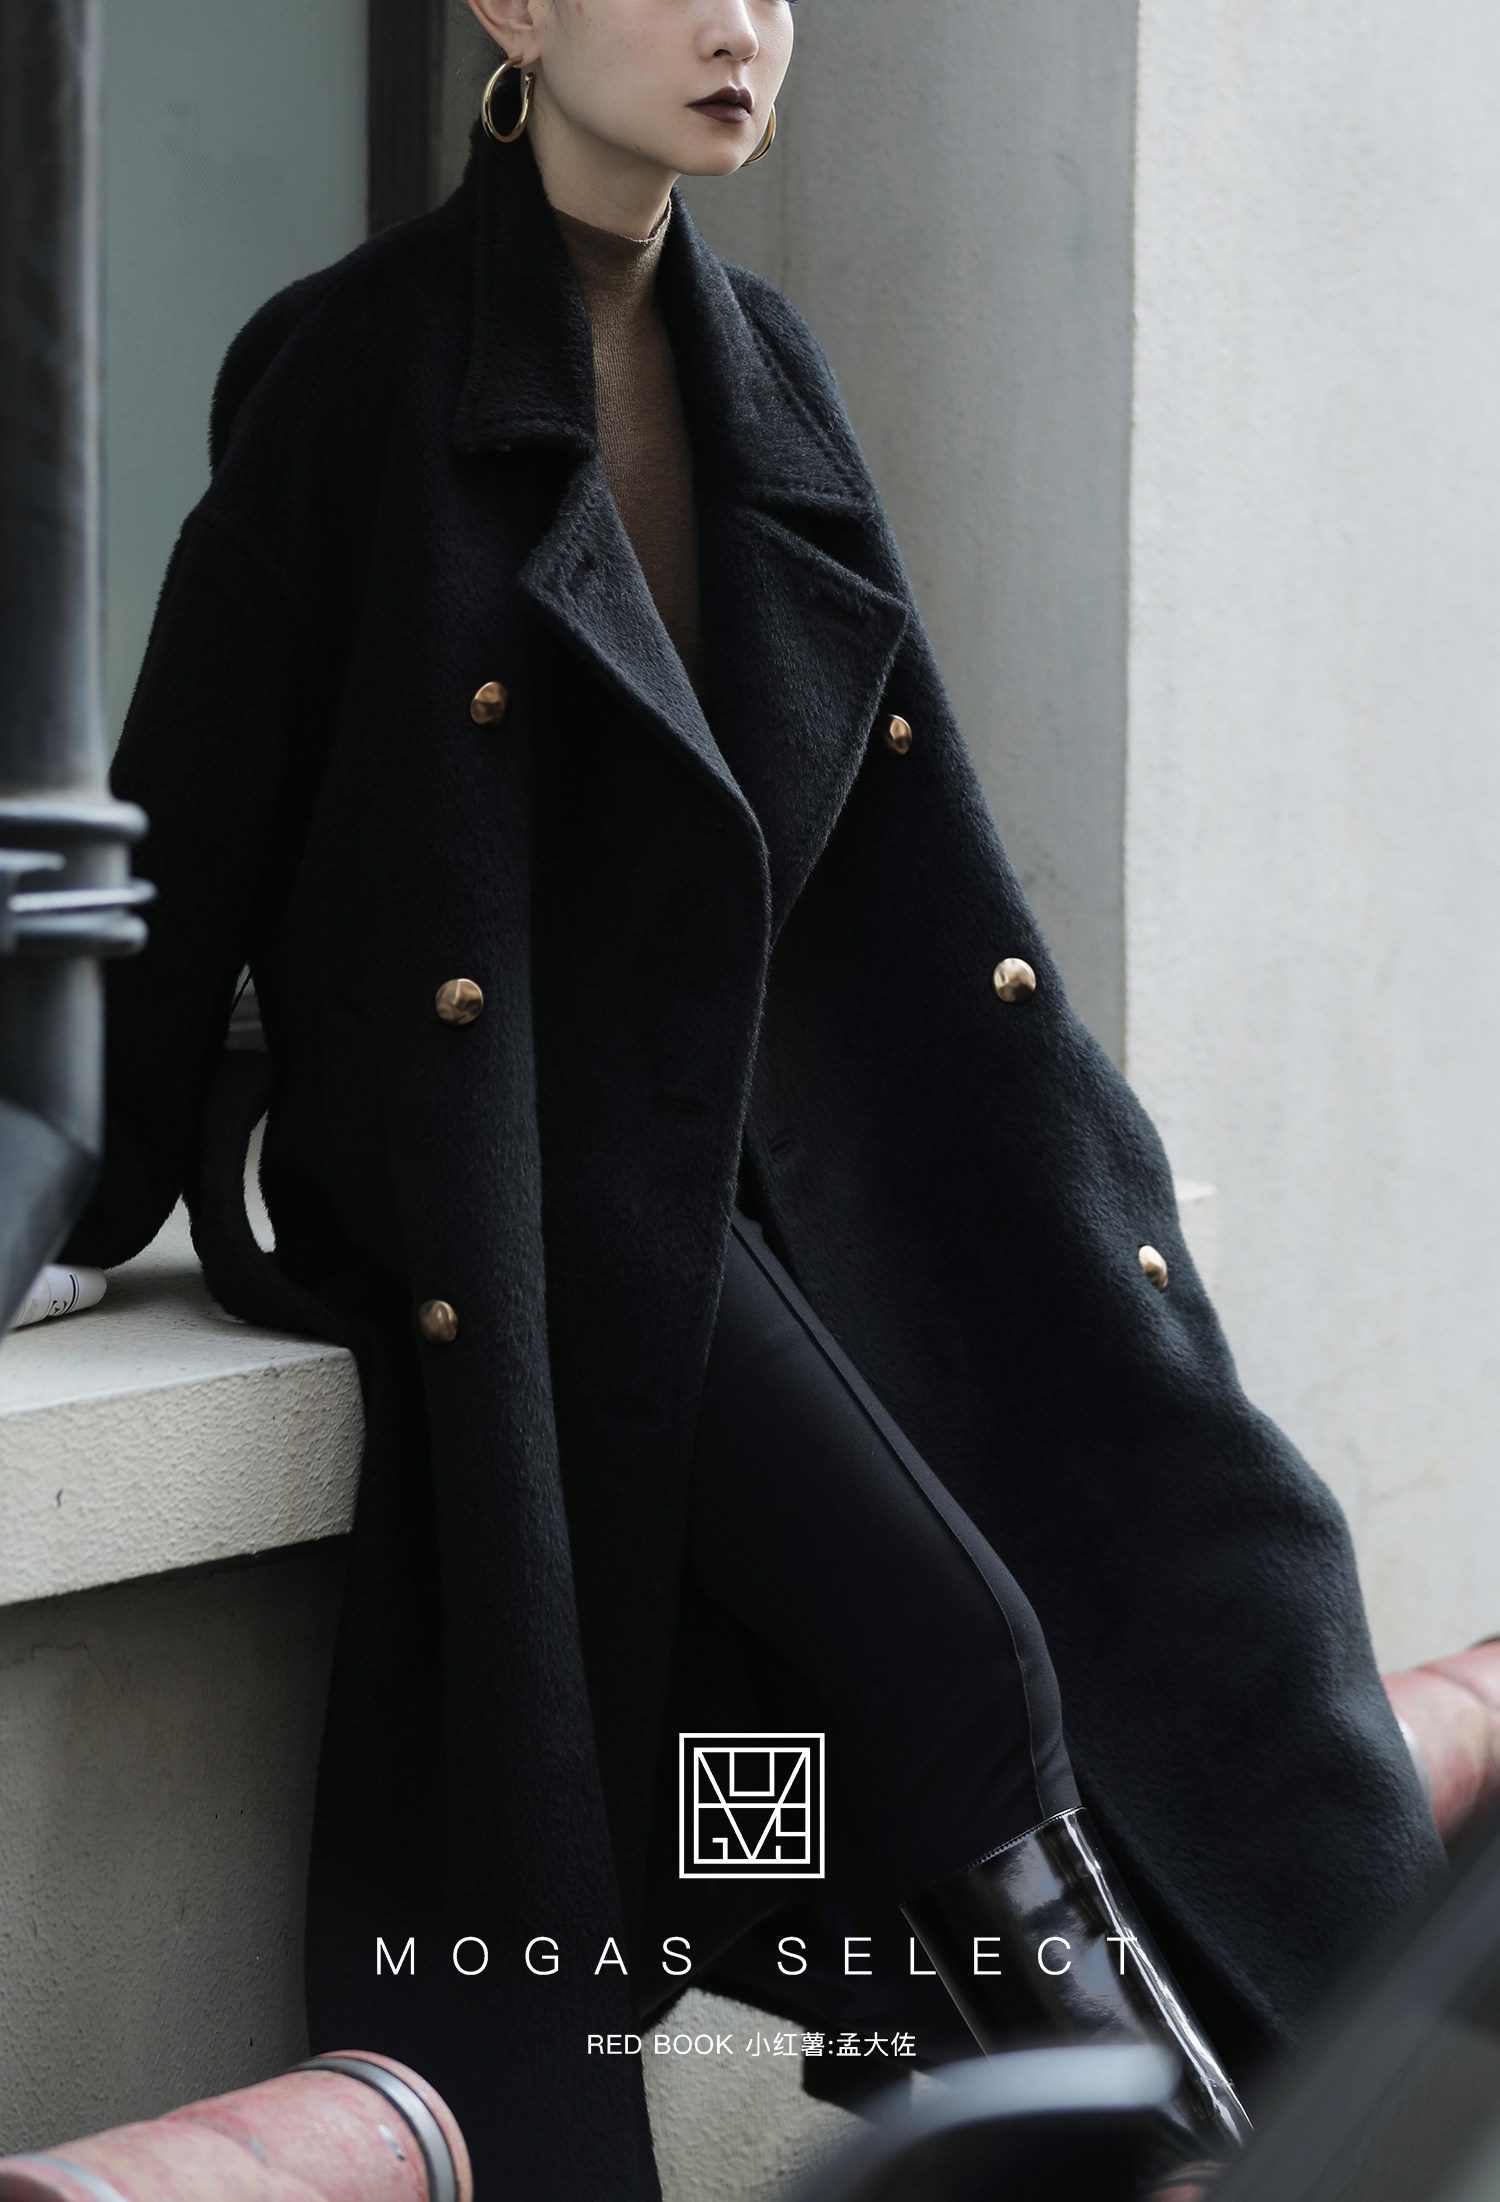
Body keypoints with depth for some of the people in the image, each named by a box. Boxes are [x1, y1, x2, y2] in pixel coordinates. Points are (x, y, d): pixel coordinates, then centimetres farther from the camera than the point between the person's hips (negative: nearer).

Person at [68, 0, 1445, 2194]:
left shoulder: (761, 368, 12)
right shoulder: (358, 364, -7)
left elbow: (902, 835, 15)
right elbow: (198, 810, -6)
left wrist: (1083, 1153, 13)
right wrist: (108, 1182, -5)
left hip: (731, 1134, 6)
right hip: (494, 1160, -6)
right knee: (943, 1661, -24)